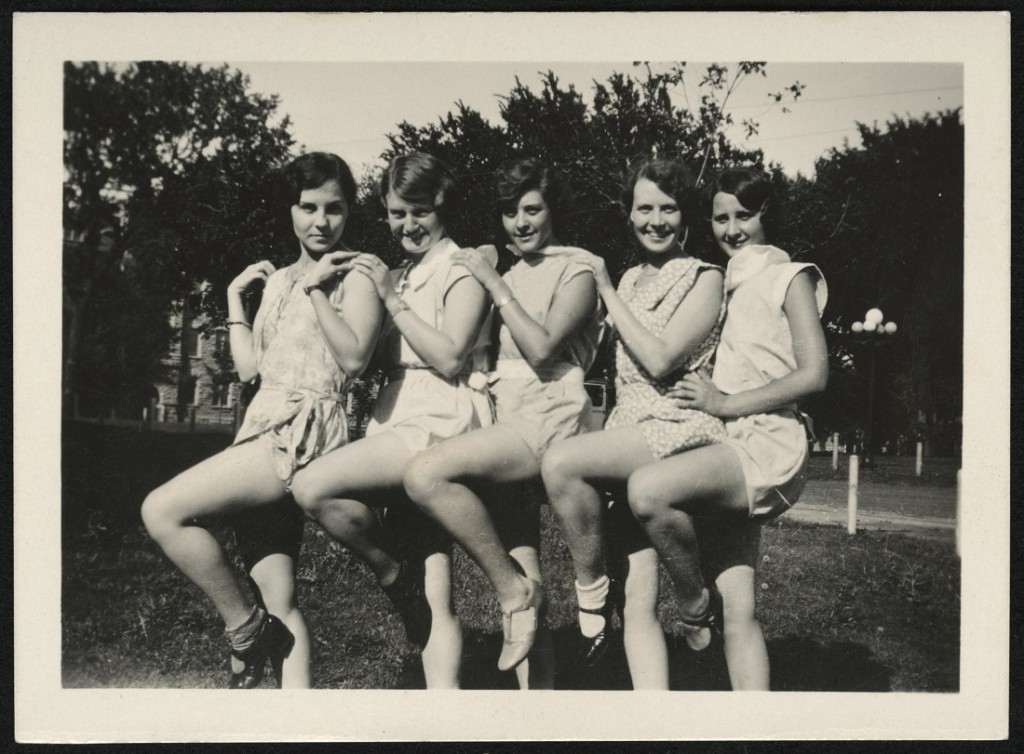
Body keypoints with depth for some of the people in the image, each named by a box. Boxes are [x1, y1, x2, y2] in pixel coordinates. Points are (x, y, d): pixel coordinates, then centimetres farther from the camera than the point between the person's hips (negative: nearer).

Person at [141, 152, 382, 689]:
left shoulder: (354, 275, 1)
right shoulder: (277, 281, 22)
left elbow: (353, 357, -14)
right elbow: (249, 367, 17)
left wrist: (318, 288, -11)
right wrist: (234, 297, 17)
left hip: (305, 430, -7)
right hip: (264, 425, 7)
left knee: (162, 511, -18)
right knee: (280, 607, 3)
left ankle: (244, 626, -2)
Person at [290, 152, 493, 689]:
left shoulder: (463, 271, 2)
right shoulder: (397, 278, 23)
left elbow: (449, 358, -12)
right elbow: (364, 359, 16)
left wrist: (392, 299, -8)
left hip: (442, 423, -7)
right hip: (398, 427, 7)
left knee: (314, 486, -24)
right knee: (434, 603, 2)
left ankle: (398, 578, -5)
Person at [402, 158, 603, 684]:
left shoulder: (575, 275, 2)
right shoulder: (508, 279, 22)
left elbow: (541, 348, -13)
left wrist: (496, 286, -8)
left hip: (548, 419, -7)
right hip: (507, 422, 7)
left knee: (425, 474, -28)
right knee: (522, 590, 3)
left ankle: (515, 588, -15)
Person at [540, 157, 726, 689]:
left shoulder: (704, 279, 1)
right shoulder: (628, 280, 19)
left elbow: (660, 359, -13)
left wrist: (607, 292, -7)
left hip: (680, 428, -6)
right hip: (628, 435, 6)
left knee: (560, 461, -31)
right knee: (640, 605, -3)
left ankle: (593, 595, -12)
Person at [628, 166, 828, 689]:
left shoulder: (789, 277, 4)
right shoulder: (716, 282, 23)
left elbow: (814, 374, -8)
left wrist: (726, 403, -10)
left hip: (767, 442, -6)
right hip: (723, 450, 6)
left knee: (648, 489, -31)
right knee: (737, 612, -1)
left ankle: (694, 604, -8)